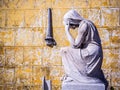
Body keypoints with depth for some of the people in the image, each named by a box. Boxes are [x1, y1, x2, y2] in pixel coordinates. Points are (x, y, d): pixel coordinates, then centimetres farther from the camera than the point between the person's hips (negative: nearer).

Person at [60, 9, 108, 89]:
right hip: (92, 54, 10)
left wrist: (67, 31, -10)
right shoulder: (85, 23, 12)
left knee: (64, 51, -7)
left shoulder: (84, 25, -15)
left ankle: (70, 75, 2)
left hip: (90, 54, -10)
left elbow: (75, 45, -17)